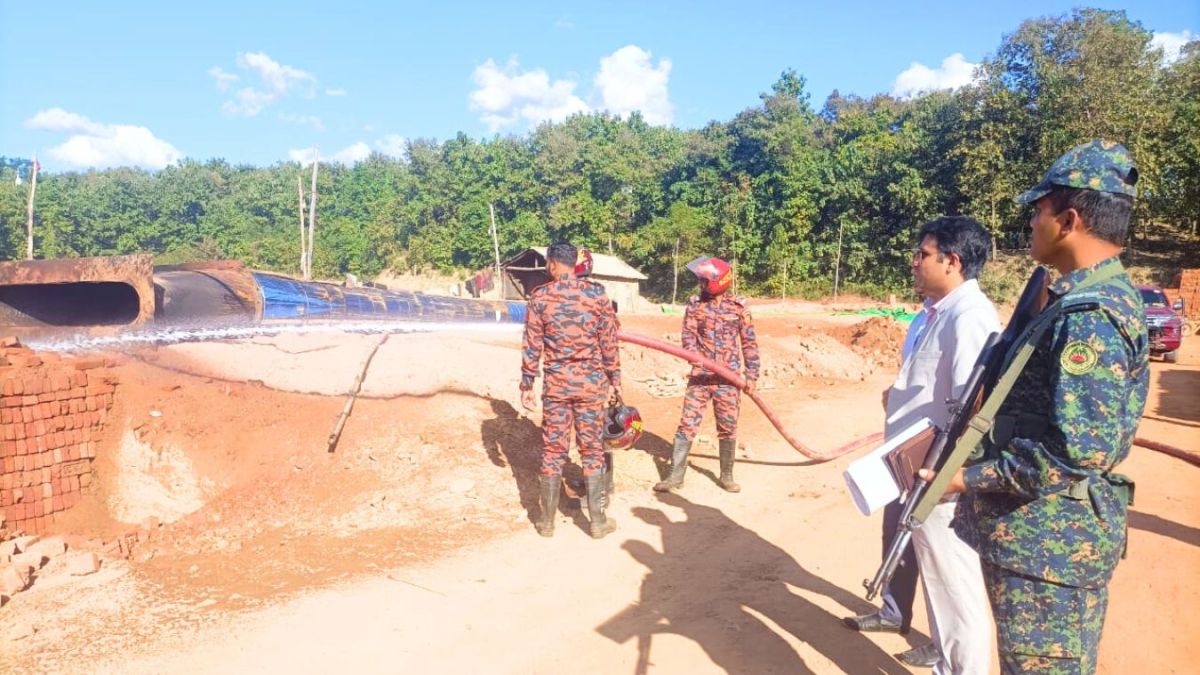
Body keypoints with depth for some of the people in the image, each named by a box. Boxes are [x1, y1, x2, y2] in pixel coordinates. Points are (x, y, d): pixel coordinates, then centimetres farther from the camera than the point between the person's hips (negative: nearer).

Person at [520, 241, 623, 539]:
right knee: (592, 451, 9)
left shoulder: (540, 296, -3)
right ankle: (598, 520, 16)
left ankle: (547, 521, 17)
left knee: (553, 452, 9)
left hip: (556, 384, 0)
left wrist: (526, 385, 5)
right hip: (591, 383, 0)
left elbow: (531, 346, -2)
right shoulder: (597, 294, -1)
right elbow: (609, 343, 1)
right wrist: (615, 378, 10)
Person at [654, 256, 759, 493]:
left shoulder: (738, 306, -1)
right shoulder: (695, 304, 3)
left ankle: (726, 476, 23)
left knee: (728, 427, 8)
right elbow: (689, 336, -2)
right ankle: (676, 475, 7)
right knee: (687, 424, -1)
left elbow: (750, 342, 2)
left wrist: (751, 375, -2)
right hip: (699, 375, 1)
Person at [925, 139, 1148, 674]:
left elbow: (1080, 451, -29)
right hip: (1057, 533, 10)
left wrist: (971, 476, -19)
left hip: (1046, 540, -10)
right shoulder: (1102, 295, 10)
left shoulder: (1088, 317, -23)